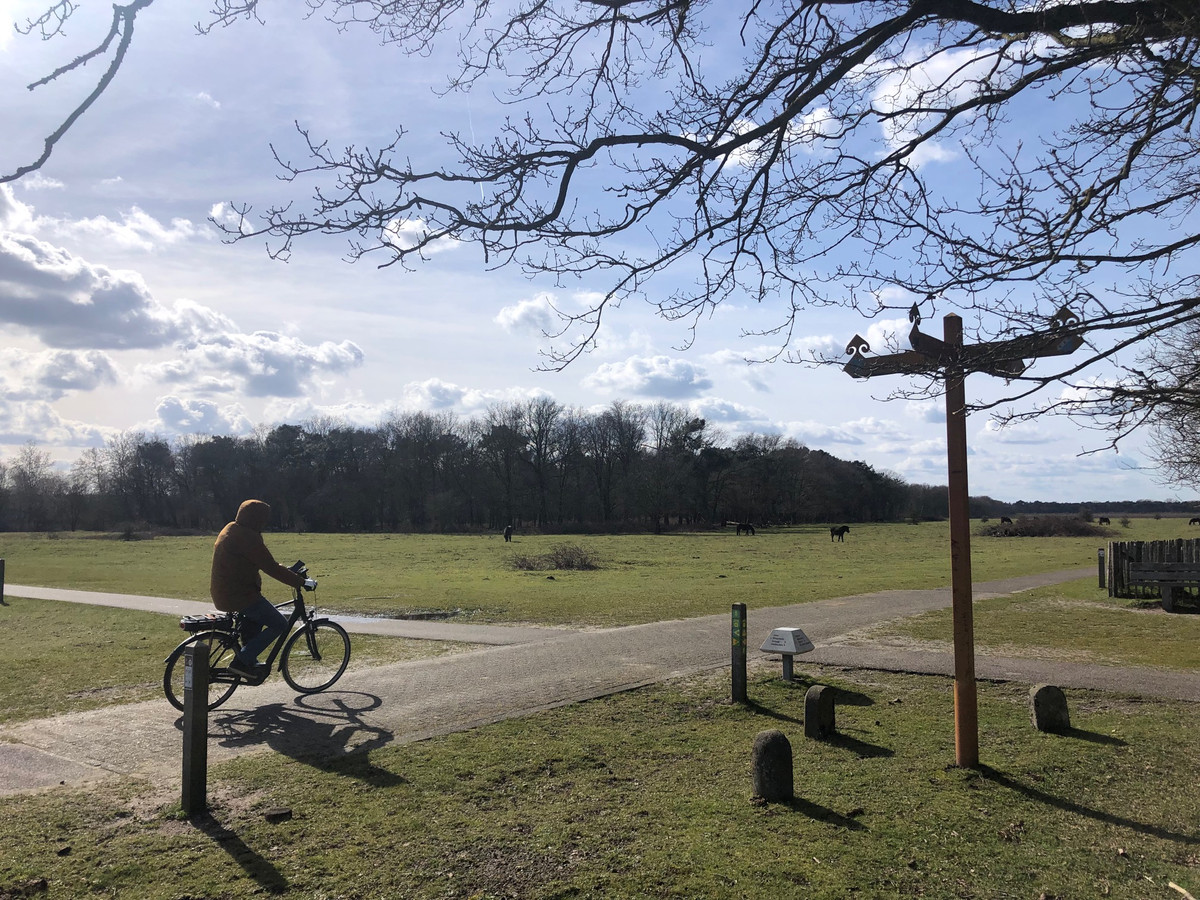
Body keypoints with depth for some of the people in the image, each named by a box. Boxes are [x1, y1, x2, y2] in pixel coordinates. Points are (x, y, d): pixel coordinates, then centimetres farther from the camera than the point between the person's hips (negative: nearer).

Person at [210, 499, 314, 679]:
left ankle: (249, 661, 29)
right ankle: (241, 661, -5)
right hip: (240, 595, -10)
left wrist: (283, 569, 26)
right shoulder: (248, 537, -19)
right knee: (279, 624, -3)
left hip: (221, 593, 10)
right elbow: (271, 568, -20)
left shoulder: (231, 530, 12)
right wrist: (302, 582, -14)